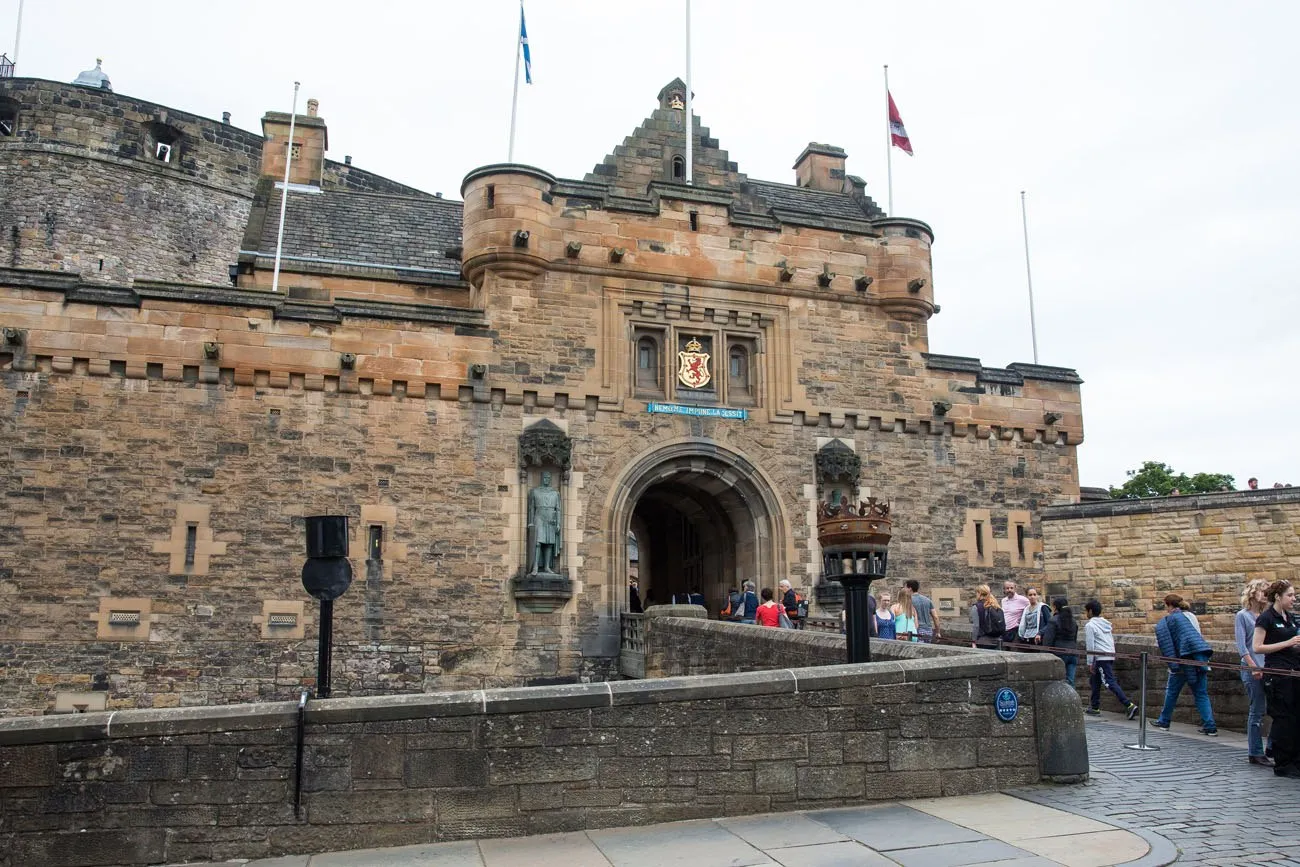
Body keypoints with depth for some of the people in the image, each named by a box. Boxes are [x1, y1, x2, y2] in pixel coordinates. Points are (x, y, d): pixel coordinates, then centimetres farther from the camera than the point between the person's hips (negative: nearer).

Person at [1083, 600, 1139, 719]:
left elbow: (1090, 646, -10)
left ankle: (1130, 706, -19)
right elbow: (1112, 641, 20)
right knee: (1094, 681, 17)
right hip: (1111, 655, 9)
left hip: (1101, 658, -9)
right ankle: (1095, 708, 20)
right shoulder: (1106, 623, 17)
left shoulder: (1090, 625, -7)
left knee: (1110, 683, -10)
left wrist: (1090, 663, -6)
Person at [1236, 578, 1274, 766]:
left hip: (1269, 669, 6)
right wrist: (1253, 667, -16)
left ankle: (1272, 748, 17)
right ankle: (1255, 753, 7)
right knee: (1258, 712, -1)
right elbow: (1241, 646, -7)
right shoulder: (1242, 616, -2)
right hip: (1252, 671, -6)